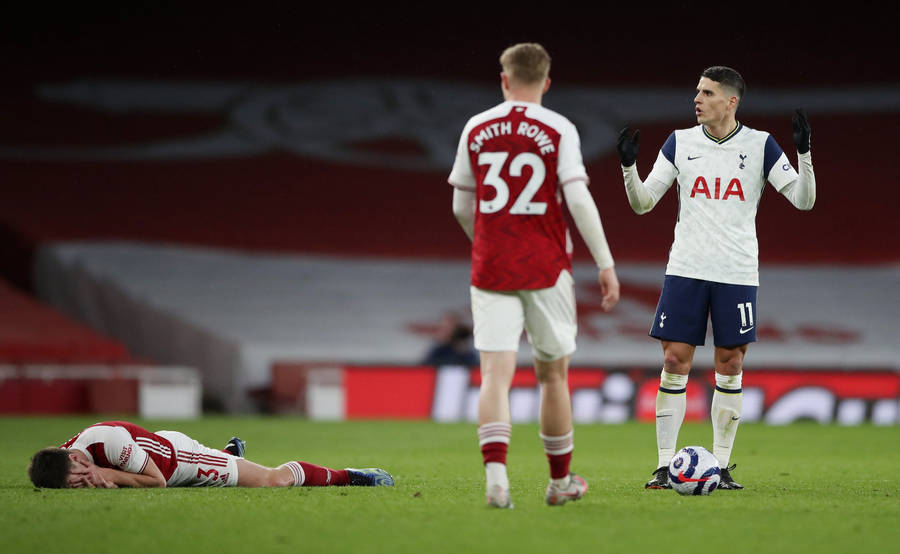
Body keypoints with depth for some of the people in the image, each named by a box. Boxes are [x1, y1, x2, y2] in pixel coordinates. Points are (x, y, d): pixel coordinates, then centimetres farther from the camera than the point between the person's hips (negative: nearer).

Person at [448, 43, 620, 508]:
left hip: (490, 271, 1)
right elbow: (578, 199, -12)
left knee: (496, 373, -5)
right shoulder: (558, 130, -2)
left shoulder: (476, 129, 6)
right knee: (553, 373, 13)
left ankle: (495, 474, -26)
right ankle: (560, 481, 24)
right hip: (546, 269, -1)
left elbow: (461, 207, 12)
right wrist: (605, 264, -7)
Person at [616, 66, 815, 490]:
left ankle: (721, 467, 10)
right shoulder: (680, 142, 5)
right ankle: (665, 466, 1)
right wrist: (628, 166, -10)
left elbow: (804, 200, -2)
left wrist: (804, 154, -16)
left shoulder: (760, 145, 1)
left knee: (730, 367, 2)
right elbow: (642, 203, 7)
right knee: (675, 363, -3)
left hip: (737, 274, -1)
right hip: (685, 270, 1)